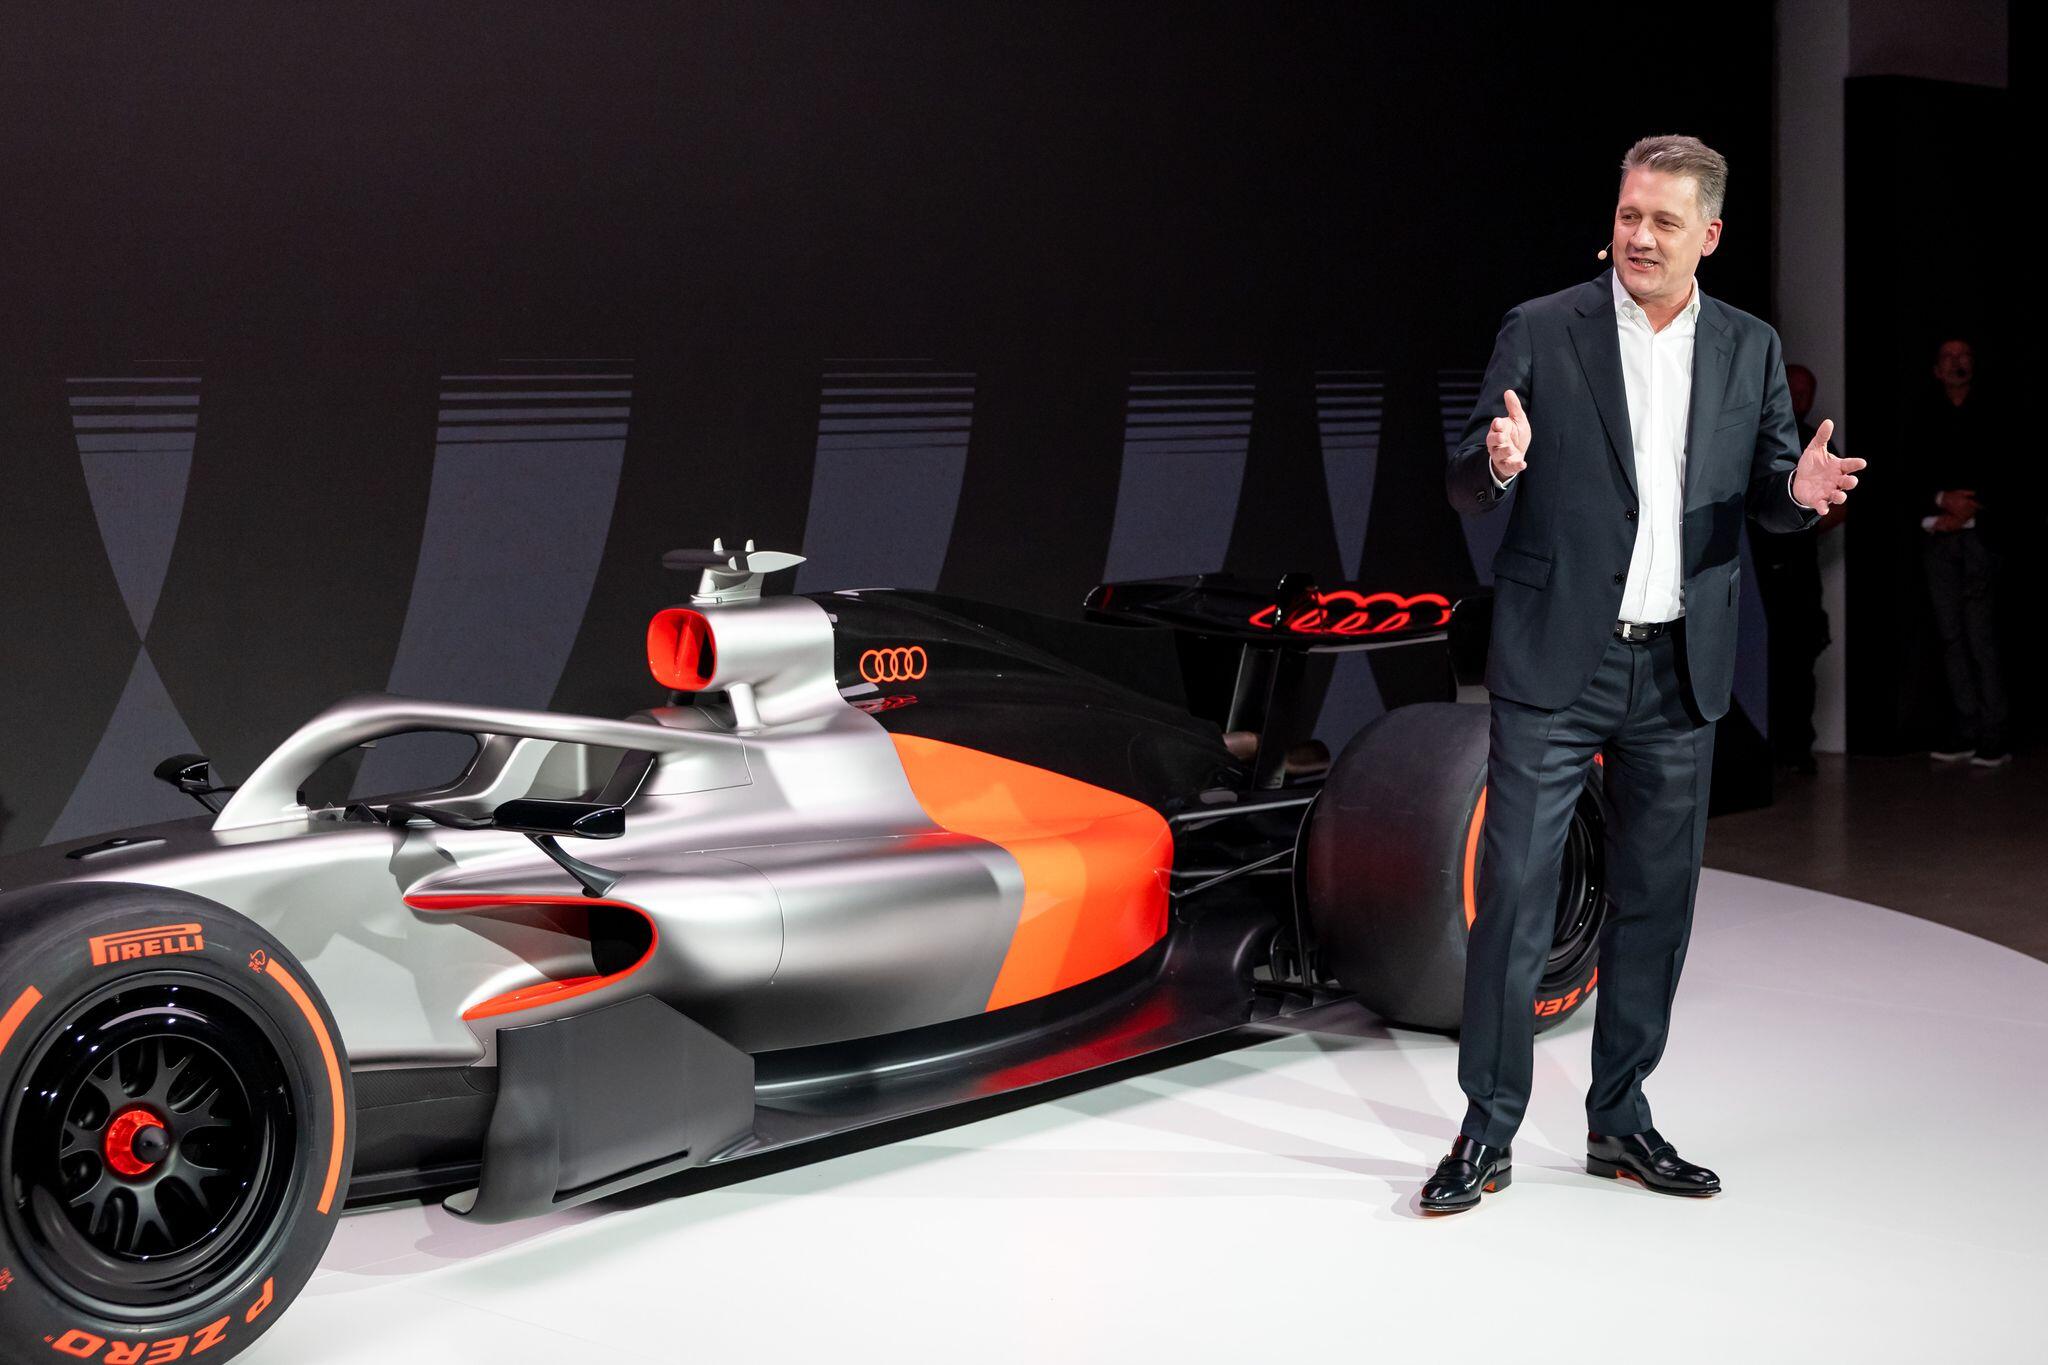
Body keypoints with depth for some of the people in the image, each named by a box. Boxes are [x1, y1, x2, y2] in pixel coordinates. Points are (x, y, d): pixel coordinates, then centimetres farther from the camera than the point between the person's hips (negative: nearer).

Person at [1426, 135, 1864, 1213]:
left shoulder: (1750, 349, 9)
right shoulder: (1540, 332, -1)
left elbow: (1767, 493, 12)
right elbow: (1465, 488, -2)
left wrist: (1800, 490, -12)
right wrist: (1500, 461, -25)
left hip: (1681, 675, 4)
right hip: (1555, 665, -3)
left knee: (1655, 900, 10)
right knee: (1515, 893, -4)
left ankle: (1620, 1120, 24)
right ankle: (1488, 1132, 6)